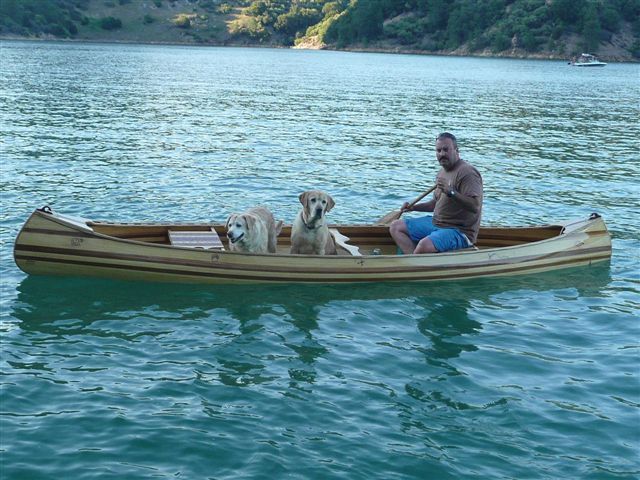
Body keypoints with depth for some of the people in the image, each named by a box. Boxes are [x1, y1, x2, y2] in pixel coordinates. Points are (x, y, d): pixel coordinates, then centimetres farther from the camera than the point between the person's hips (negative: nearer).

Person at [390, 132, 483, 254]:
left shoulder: (467, 172, -15)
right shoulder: (442, 172, 15)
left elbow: (475, 206, -26)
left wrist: (451, 192, -34)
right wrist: (414, 207, 12)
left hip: (459, 231, -10)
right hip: (436, 223, 10)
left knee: (425, 245, -36)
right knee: (396, 227, 4)